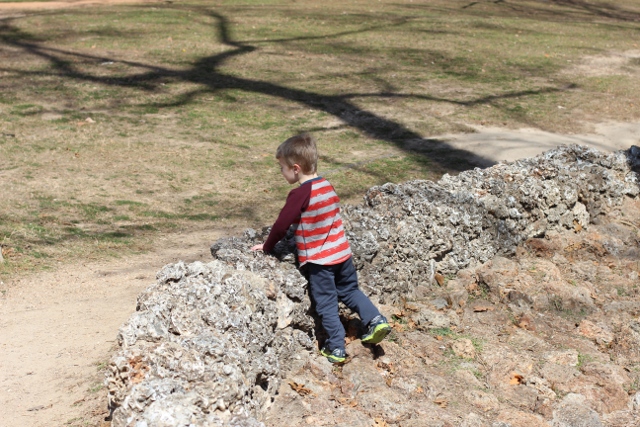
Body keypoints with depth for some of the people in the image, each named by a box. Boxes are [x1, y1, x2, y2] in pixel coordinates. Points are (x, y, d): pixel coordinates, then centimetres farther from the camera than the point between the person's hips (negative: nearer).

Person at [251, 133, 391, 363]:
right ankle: (375, 319, 10)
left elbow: (282, 224, -15)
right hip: (342, 252, 7)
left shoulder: (299, 194, -19)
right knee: (350, 290, 24)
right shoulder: (328, 186, 3)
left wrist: (266, 247, 0)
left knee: (326, 303, 5)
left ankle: (336, 349, 9)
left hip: (318, 260, -6)